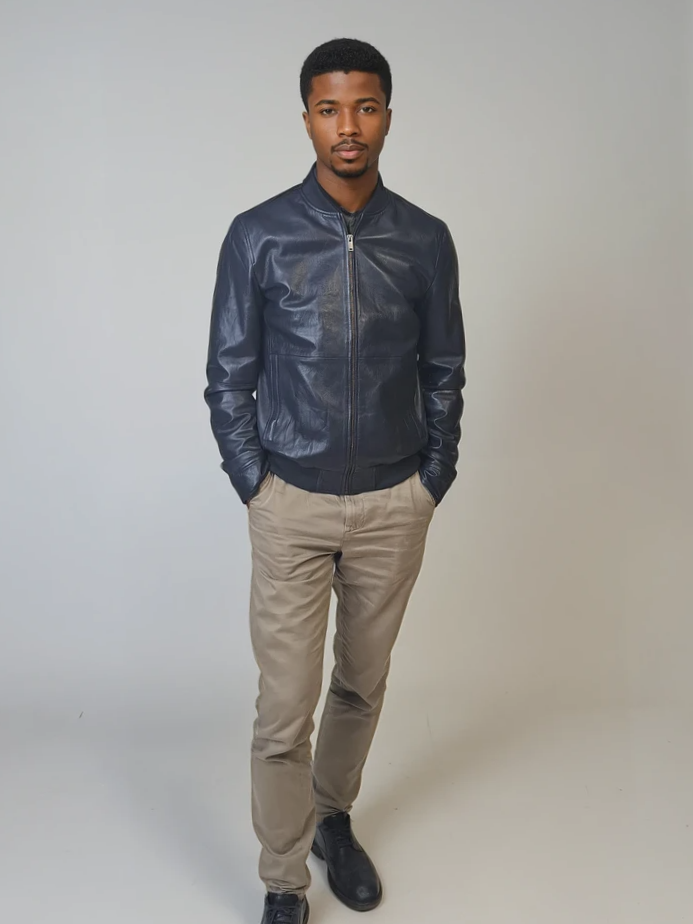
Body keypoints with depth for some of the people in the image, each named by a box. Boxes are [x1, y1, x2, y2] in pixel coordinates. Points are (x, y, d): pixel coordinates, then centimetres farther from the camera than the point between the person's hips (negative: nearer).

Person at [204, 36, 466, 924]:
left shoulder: (425, 240, 0)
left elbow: (444, 373, 7)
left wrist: (432, 483, 2)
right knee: (286, 706, 1)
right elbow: (228, 376, -1)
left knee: (362, 686, 17)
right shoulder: (258, 235, -6)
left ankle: (333, 818, 42)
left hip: (394, 505, 2)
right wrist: (255, 485, -5)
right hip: (294, 505, -2)